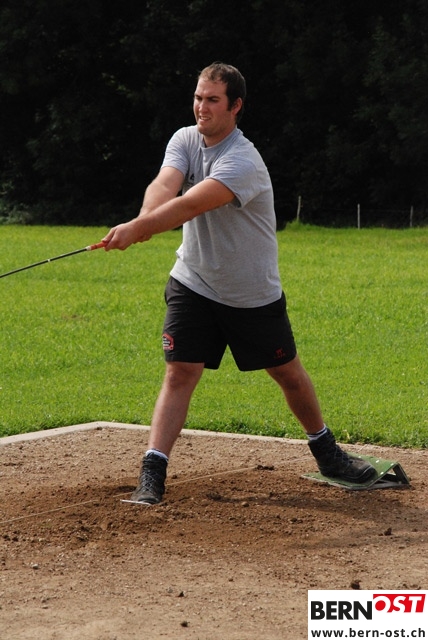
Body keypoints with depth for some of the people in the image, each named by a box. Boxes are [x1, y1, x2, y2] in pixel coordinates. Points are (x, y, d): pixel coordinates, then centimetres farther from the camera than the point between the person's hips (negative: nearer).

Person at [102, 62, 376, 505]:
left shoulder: (242, 161, -26)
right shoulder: (185, 140, -5)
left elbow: (191, 205, -40)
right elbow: (165, 186, -24)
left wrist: (136, 229, -54)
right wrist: (146, 218, -47)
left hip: (254, 295, -3)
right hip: (194, 285, 3)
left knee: (288, 373, 12)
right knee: (179, 373, -10)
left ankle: (327, 454, 34)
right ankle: (151, 476, -14)